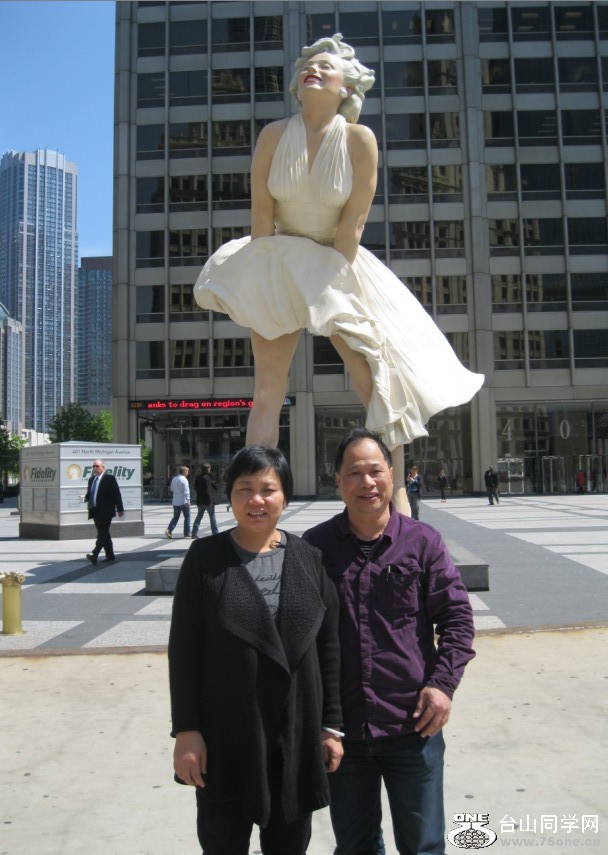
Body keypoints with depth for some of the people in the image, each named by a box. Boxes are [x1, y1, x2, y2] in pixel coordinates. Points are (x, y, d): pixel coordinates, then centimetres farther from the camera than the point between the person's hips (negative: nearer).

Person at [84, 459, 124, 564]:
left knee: (102, 533, -11)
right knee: (104, 533, 12)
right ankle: (110, 555, 19)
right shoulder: (91, 479, 16)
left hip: (105, 512, -8)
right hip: (95, 511, 8)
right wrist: (85, 497, -3)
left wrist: (120, 509, -9)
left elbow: (116, 494, -7)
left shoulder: (109, 478, -6)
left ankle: (94, 554, -20)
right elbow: (89, 493, 21)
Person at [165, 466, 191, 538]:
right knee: (187, 517, 5)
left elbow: (171, 489, 21)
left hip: (175, 502, 6)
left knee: (176, 517, 10)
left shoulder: (174, 479, 10)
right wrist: (188, 500, -19)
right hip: (183, 502, -6)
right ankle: (187, 533, 8)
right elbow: (186, 491, -18)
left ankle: (169, 529, -8)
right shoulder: (184, 479, -12)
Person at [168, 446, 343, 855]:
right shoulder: (205, 557, -7)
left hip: (296, 738, 2)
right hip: (224, 739, -2)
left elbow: (329, 648, 3)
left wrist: (332, 725, 3)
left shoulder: (310, 558, -1)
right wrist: (186, 730, -8)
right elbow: (184, 649, -6)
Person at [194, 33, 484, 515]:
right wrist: (268, 272, -6)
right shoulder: (274, 135, -4)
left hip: (340, 265, 0)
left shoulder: (360, 139, -8)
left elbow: (354, 220, -11)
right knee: (268, 391, -6)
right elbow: (261, 213, -3)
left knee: (380, 380, -7)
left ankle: (397, 494, 6)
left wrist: (329, 278, -13)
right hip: (281, 265, 1)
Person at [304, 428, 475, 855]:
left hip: (413, 726, -1)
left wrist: (443, 683, -9)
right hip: (341, 727, 2)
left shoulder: (423, 541, -5)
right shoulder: (314, 546, -2)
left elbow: (456, 617, 1)